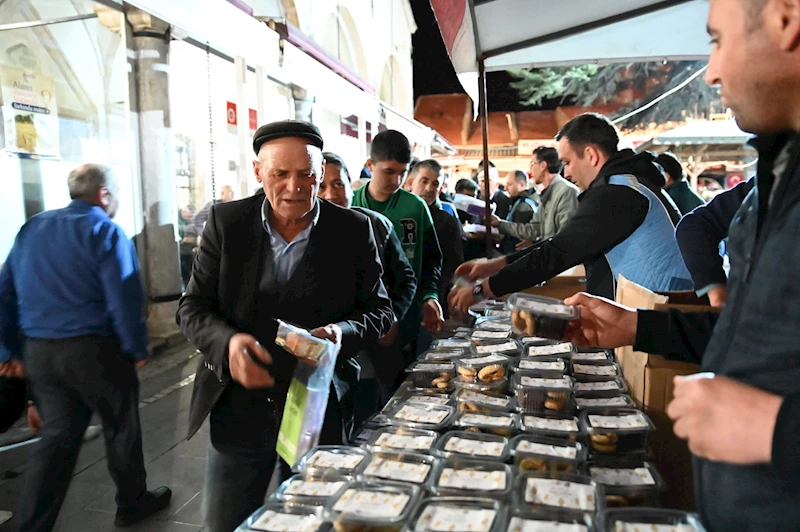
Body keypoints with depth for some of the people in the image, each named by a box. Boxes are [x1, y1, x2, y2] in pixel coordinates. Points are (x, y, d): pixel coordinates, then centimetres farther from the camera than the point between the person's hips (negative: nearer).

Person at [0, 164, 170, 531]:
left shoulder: (31, 229, 11)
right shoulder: (105, 231, -10)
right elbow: (123, 298, -16)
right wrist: (137, 349, -7)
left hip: (39, 352, 6)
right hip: (93, 349, -6)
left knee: (56, 436, 16)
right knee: (121, 429, 12)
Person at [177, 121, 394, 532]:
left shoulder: (354, 230, -6)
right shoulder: (226, 221, -4)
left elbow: (379, 311, 0)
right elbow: (192, 307, -2)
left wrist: (343, 332, -22)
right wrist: (227, 341, -24)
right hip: (239, 409, 1)